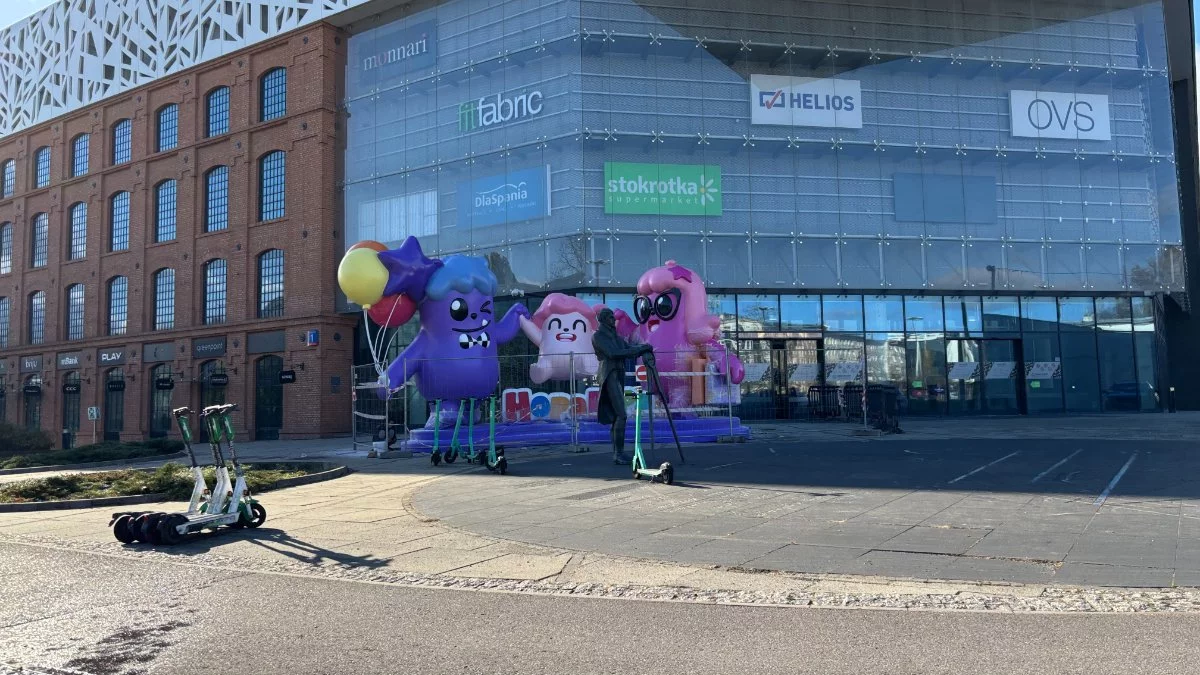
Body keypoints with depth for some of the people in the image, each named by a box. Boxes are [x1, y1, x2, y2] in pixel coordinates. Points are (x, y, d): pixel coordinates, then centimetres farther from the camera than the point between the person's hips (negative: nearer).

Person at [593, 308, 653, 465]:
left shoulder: (615, 336, 20)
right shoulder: (598, 336, -4)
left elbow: (630, 349, 12)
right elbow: (613, 353, -17)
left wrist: (644, 350, -11)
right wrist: (642, 348, -18)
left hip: (619, 376, 8)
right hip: (610, 376, -8)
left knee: (616, 416, 6)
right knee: (621, 415, -16)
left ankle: (616, 454, 7)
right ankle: (619, 453, -15)